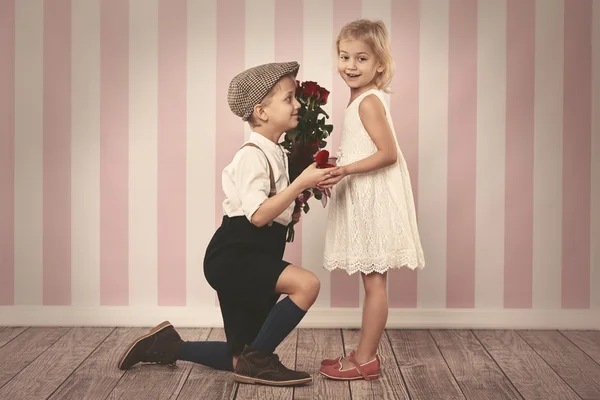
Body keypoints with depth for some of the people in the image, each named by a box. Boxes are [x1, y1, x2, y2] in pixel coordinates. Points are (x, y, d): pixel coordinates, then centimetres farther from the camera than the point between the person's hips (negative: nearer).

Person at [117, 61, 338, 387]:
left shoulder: (275, 154, 13)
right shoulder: (253, 155, -15)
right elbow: (258, 215, -28)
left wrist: (305, 190, 9)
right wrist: (300, 183, -27)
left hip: (253, 257, 9)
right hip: (234, 256, -9)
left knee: (240, 362, 11)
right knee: (306, 284, -31)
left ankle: (167, 345, 26)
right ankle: (256, 360, -14)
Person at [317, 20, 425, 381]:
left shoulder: (368, 102, -14)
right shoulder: (365, 99, 14)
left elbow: (388, 153, -20)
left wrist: (345, 170, -24)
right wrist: (336, 174, 19)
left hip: (374, 200, -10)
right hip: (365, 199, 10)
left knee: (374, 281, -2)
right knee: (373, 281, 13)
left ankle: (365, 360, 6)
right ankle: (366, 354, 21)